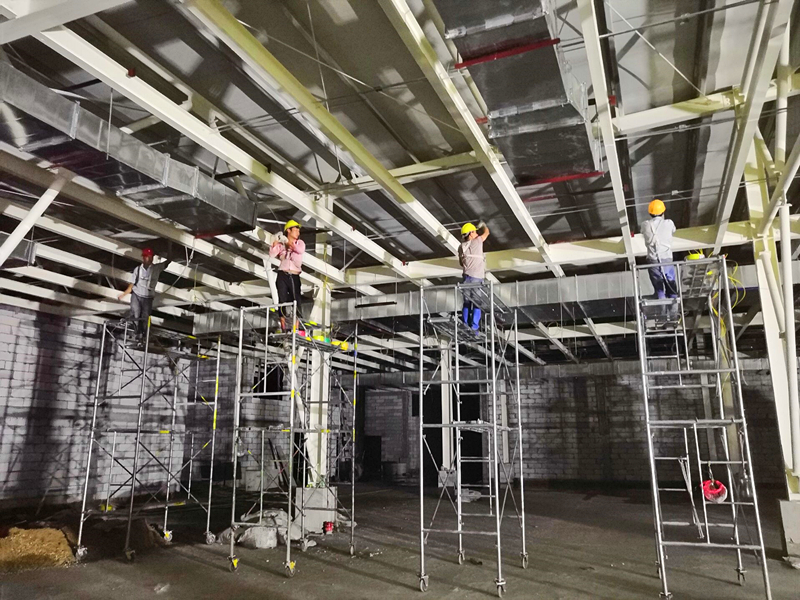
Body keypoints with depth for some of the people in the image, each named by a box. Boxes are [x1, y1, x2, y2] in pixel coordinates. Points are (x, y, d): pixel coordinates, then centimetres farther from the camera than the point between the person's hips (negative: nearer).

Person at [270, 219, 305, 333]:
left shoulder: (300, 243, 12)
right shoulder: (281, 244, 9)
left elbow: (300, 250, -10)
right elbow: (272, 254, -2)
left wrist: (289, 243, -6)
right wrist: (274, 245, -16)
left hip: (294, 276, 1)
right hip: (283, 275, -1)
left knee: (296, 301, -5)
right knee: (282, 300, -2)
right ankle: (283, 327, 1)